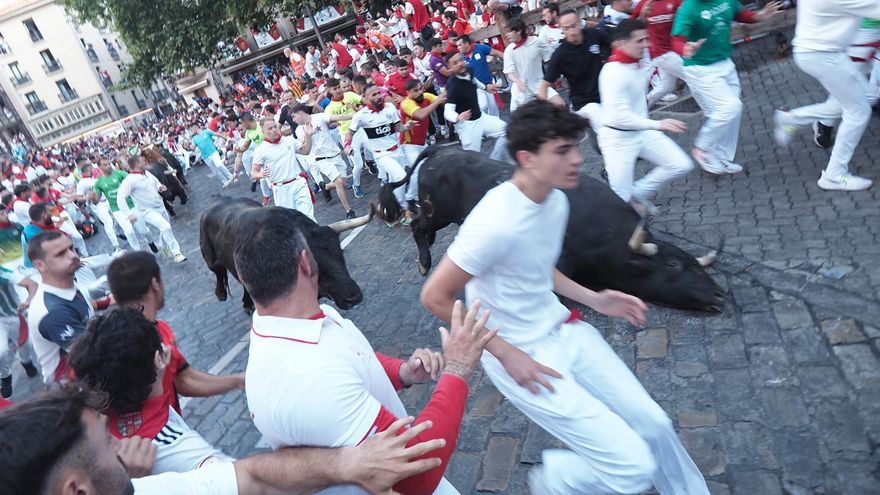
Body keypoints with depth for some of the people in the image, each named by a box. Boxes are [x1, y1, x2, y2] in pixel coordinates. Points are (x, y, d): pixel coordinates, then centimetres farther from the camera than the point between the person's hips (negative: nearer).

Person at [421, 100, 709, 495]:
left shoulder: (556, 199, -2)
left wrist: (593, 299, 4)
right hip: (521, 357, -7)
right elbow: (435, 297, -20)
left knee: (653, 424, 11)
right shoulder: (496, 221, -27)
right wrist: (507, 354, -18)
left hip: (563, 329, 7)